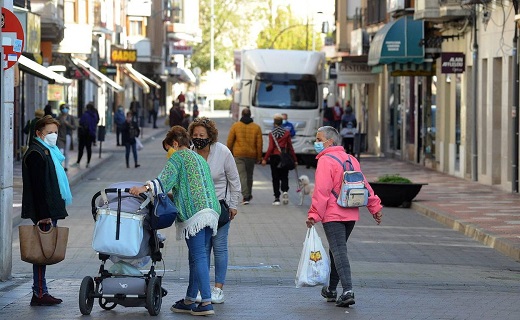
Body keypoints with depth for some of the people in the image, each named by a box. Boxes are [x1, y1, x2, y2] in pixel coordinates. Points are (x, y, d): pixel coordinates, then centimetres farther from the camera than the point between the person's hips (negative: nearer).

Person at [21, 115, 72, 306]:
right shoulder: (35, 154, -13)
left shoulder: (49, 152, 19)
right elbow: (38, 187, -19)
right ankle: (39, 294, -6)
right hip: (44, 212, -10)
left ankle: (41, 292, 14)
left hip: (50, 211, 10)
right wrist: (44, 215, -22)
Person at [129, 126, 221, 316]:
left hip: (194, 212, -9)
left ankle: (206, 302, -17)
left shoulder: (178, 157, 1)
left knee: (198, 257, -11)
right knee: (196, 257, 11)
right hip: (211, 211, 9)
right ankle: (189, 301, 14)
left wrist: (146, 187, -28)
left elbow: (166, 178, -16)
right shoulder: (200, 159, 28)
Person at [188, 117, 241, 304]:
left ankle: (218, 289, 4)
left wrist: (233, 206, 0)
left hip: (220, 204, -2)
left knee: (219, 246, -1)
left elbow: (234, 180, -1)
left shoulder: (223, 152, -11)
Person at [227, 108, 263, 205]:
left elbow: (230, 141, -1)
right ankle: (248, 195, 30)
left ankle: (246, 196, -18)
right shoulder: (256, 127, 2)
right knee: (249, 176, 17)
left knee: (242, 175, -6)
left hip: (238, 155, -2)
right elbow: (259, 144, 1)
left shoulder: (235, 126, -2)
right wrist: (259, 157, 8)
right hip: (251, 155, 2)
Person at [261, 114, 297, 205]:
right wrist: (294, 159, 6)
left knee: (275, 178, 6)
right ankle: (285, 191, -15)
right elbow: (290, 147, 1)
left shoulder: (272, 134, -3)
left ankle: (277, 198, 3)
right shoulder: (286, 133, 0)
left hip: (274, 157, -1)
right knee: (284, 176, 12)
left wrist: (265, 159, -2)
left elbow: (271, 147, -8)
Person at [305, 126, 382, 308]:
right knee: (337, 251, 20)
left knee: (339, 252, -11)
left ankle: (347, 291, -23)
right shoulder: (351, 159, 14)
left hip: (333, 216, -8)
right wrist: (375, 207, 20)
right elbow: (364, 185, 15)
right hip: (351, 215, 8)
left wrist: (314, 214, -18)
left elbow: (322, 191, -18)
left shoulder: (326, 160, -10)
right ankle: (331, 290, 30)